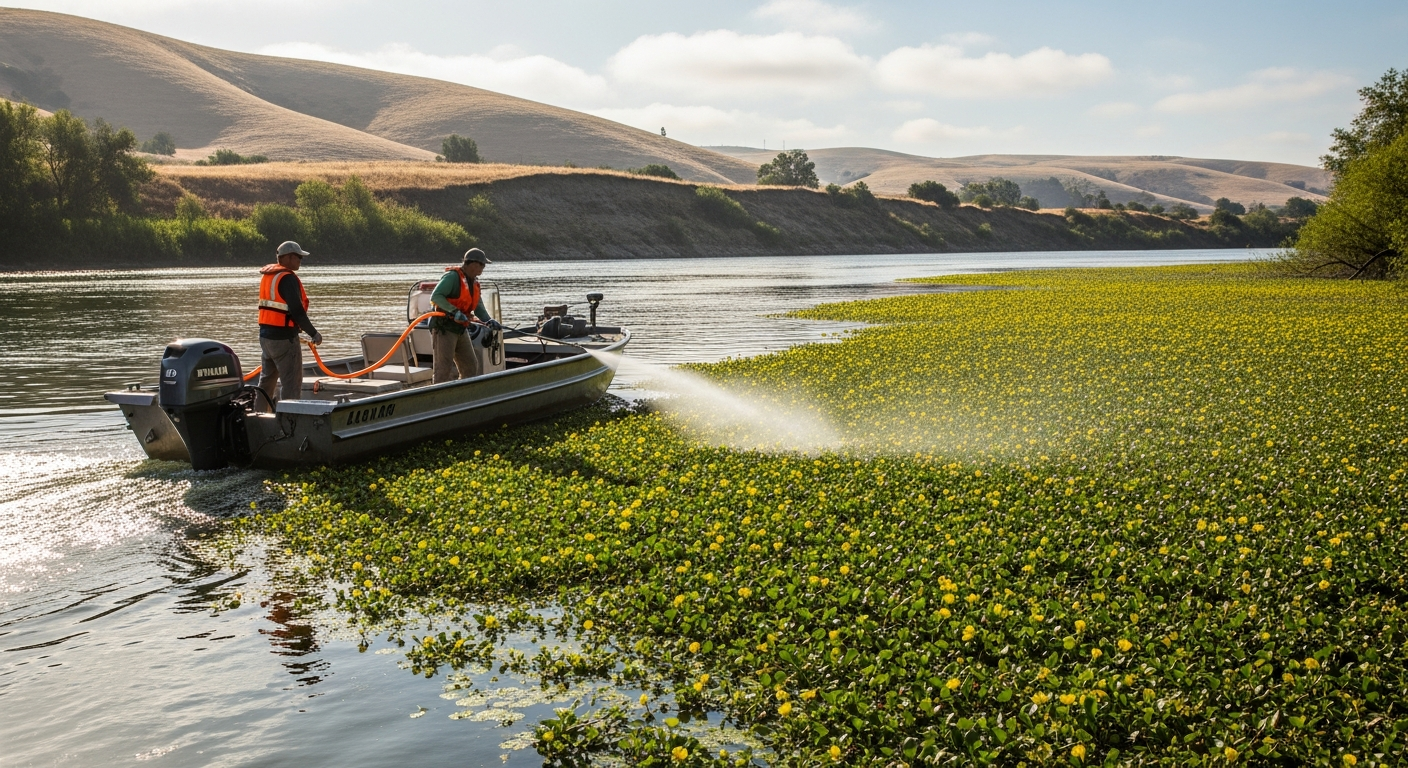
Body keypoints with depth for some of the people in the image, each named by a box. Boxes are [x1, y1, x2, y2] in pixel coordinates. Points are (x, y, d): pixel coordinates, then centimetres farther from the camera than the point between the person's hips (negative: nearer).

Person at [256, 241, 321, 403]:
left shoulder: (267, 275, 12)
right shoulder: (288, 278, -16)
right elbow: (297, 311, -20)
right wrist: (314, 333, -12)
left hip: (265, 335, 9)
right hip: (284, 338, -9)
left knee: (267, 379, 20)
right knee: (291, 383, -5)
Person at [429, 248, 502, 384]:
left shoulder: (474, 283, 14)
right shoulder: (452, 276, -15)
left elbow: (478, 307, 12)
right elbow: (435, 296, -22)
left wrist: (489, 320, -7)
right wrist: (455, 311, -29)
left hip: (461, 330, 9)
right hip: (443, 328, -9)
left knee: (471, 366, 14)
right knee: (444, 368, -11)